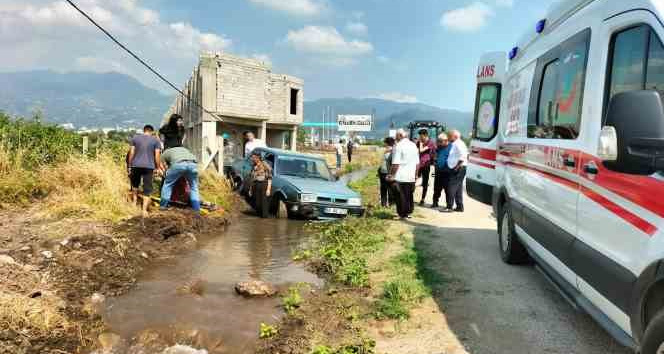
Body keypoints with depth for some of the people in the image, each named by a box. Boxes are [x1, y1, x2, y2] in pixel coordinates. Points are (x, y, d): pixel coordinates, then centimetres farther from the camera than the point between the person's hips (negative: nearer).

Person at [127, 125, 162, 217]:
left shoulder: (135, 138, 10)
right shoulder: (156, 140, 6)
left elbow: (131, 153, 6)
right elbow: (157, 156, 0)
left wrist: (130, 166, 11)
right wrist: (157, 168, 9)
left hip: (136, 165, 2)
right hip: (149, 167, -2)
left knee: (135, 184, 26)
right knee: (147, 189, 2)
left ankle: (134, 202, 23)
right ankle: (144, 210, -4)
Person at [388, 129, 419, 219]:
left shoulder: (398, 146, -12)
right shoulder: (414, 145, 11)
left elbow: (396, 163, -17)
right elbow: (417, 162, 15)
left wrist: (392, 175, -9)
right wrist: (416, 174, 23)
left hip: (400, 177, -7)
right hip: (411, 177, 7)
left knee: (401, 196, 0)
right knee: (409, 196, 16)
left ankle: (403, 214, 3)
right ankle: (408, 213, 24)